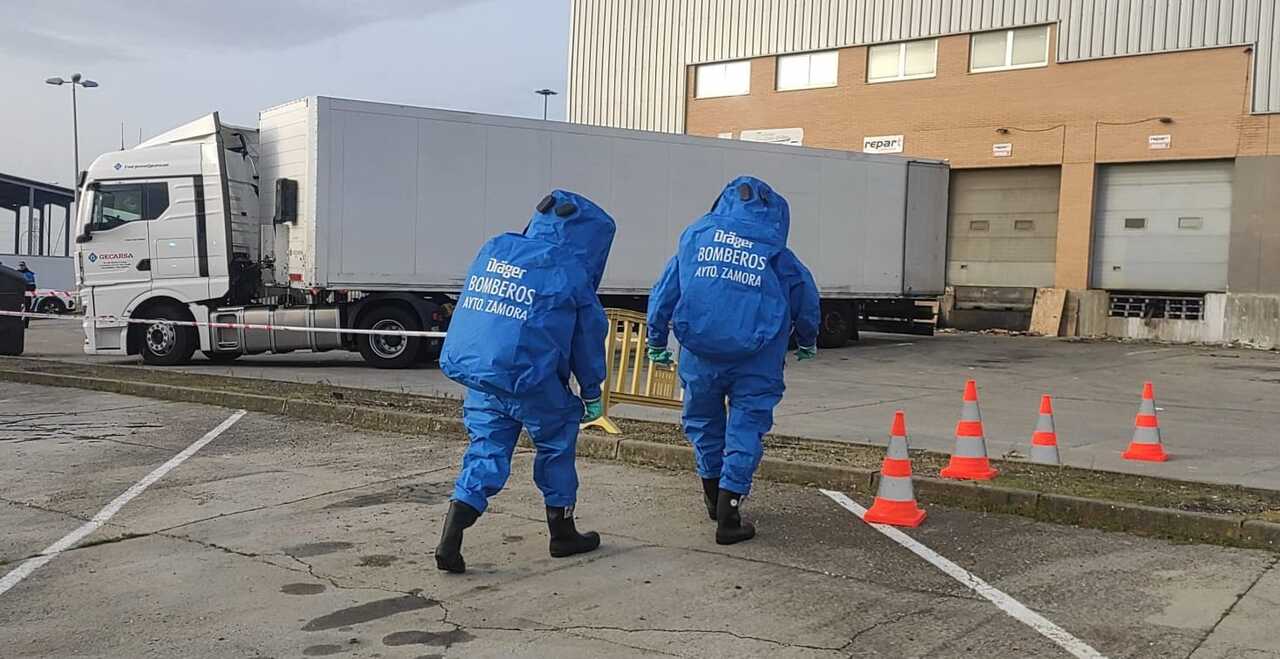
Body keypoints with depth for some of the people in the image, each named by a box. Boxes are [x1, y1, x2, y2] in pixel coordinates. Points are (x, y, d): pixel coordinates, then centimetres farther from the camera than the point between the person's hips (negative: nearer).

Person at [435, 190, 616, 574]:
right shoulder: (570, 271, -2)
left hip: (473, 371, 5)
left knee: (486, 452, 11)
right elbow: (589, 336, 4)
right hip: (529, 379, -5)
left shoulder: (493, 250, 13)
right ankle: (562, 533, 27)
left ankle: (450, 542, -1)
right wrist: (592, 394, 14)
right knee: (557, 442, 16)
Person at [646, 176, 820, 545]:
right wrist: (807, 342, 30)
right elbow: (805, 296, 13)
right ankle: (728, 517, -1)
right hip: (756, 358, -2)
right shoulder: (775, 251, 7)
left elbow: (664, 292, 11)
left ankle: (714, 497, 37)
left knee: (702, 419, 20)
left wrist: (657, 342, 21)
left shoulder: (696, 235, 11)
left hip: (700, 352, 2)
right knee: (747, 425, 4)